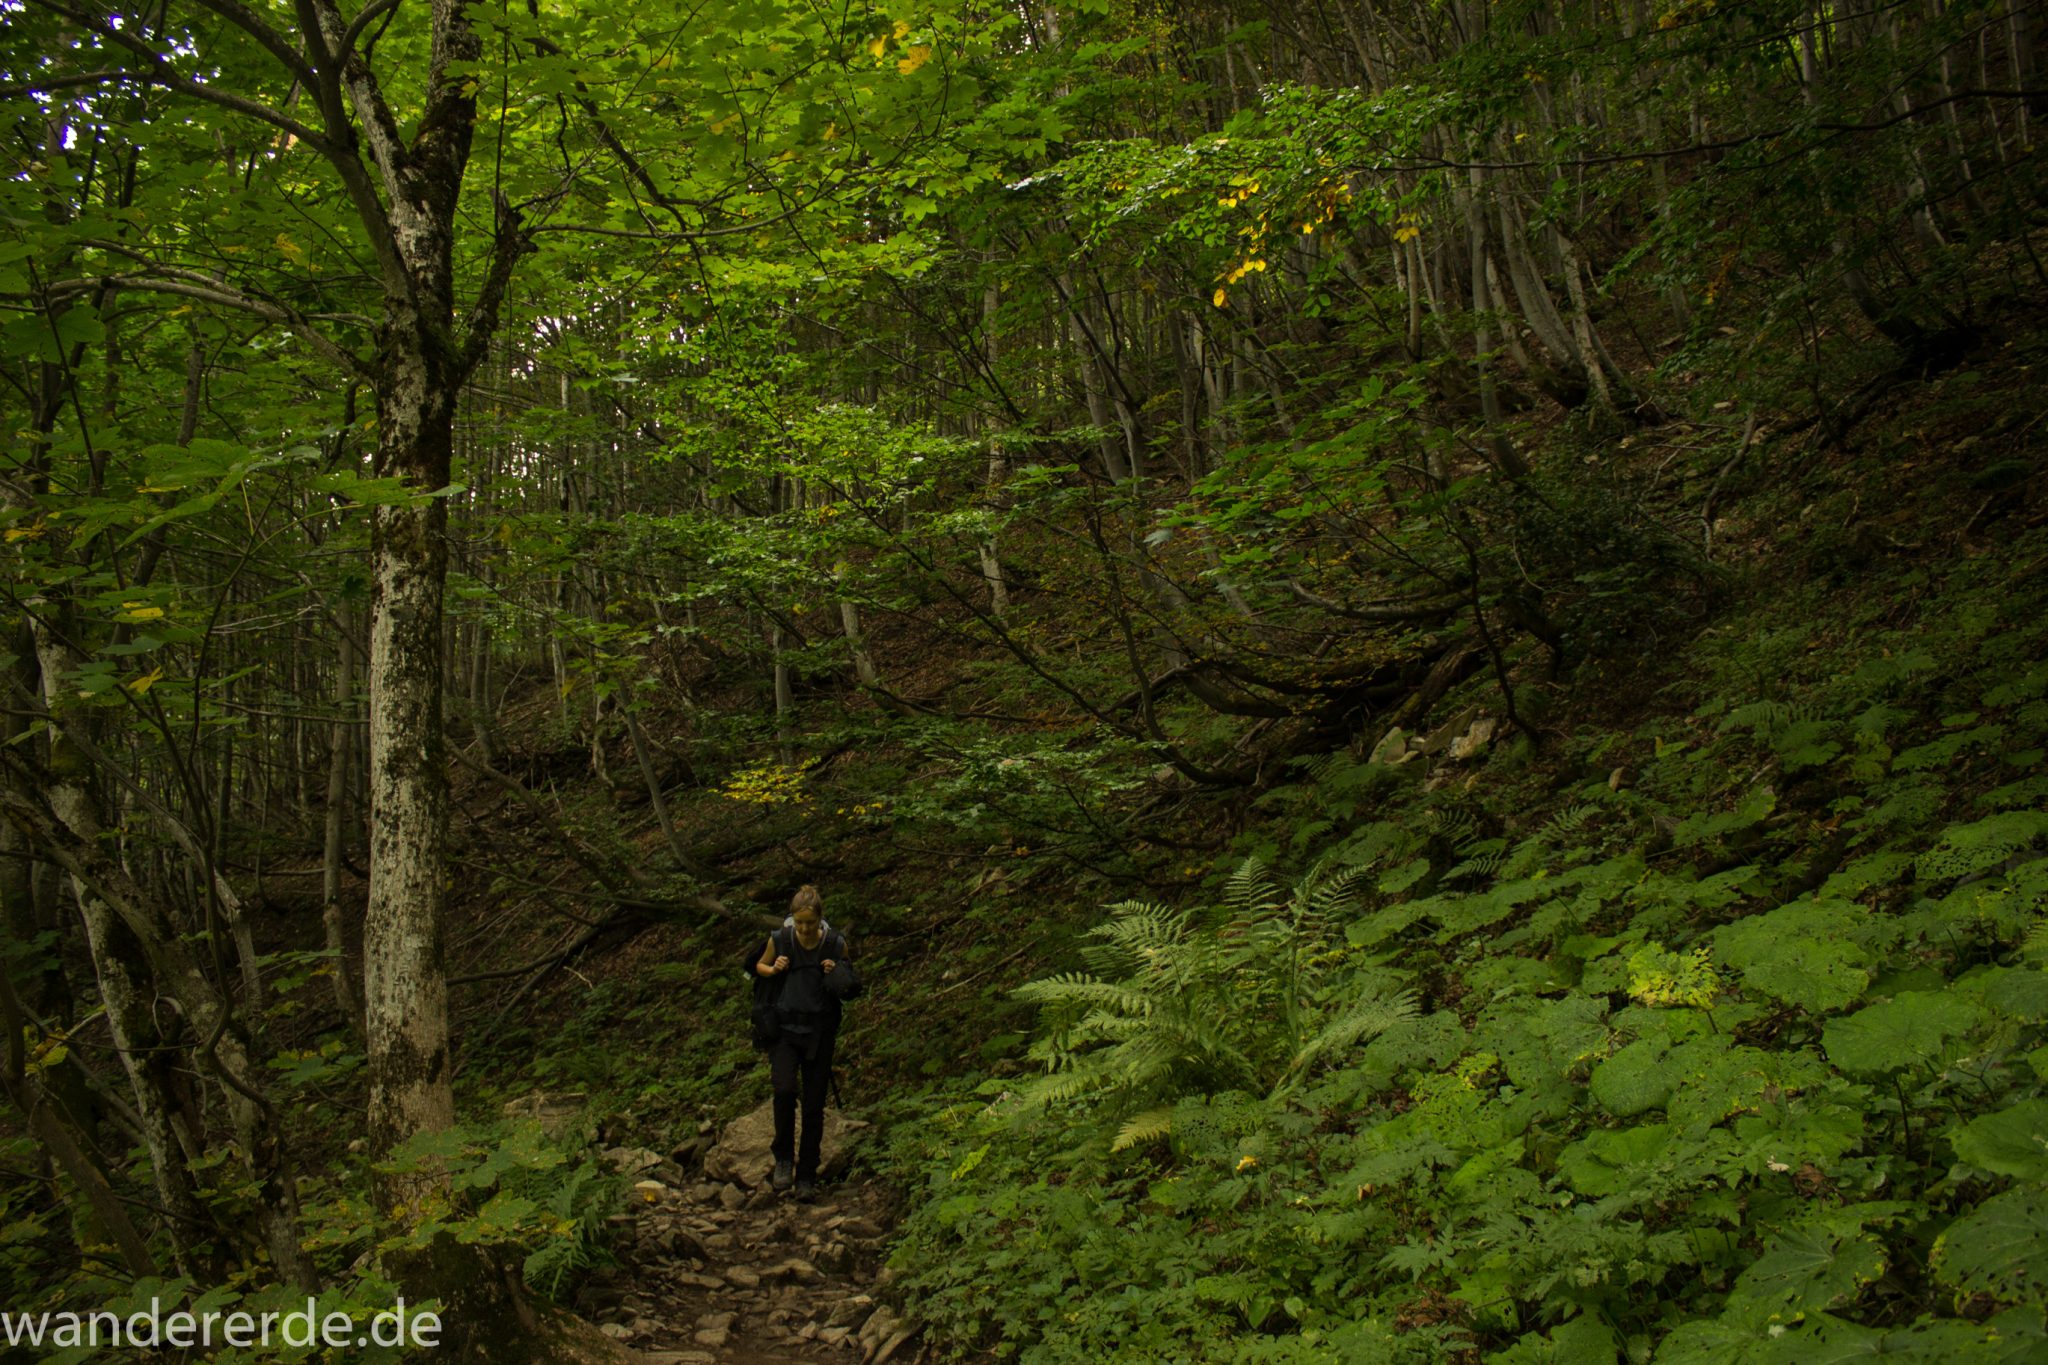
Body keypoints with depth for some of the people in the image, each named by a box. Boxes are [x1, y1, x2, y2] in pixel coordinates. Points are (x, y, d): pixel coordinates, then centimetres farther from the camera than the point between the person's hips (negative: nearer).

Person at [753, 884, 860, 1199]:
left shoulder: (835, 943, -6)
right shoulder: (780, 939, -6)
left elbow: (850, 987, 8)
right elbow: (760, 966, 12)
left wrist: (838, 976, -15)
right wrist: (773, 969, -10)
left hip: (819, 1032, 0)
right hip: (785, 1028, 0)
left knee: (814, 1105, 2)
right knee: (785, 1090, -22)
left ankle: (807, 1175, 16)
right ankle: (783, 1158, 1)